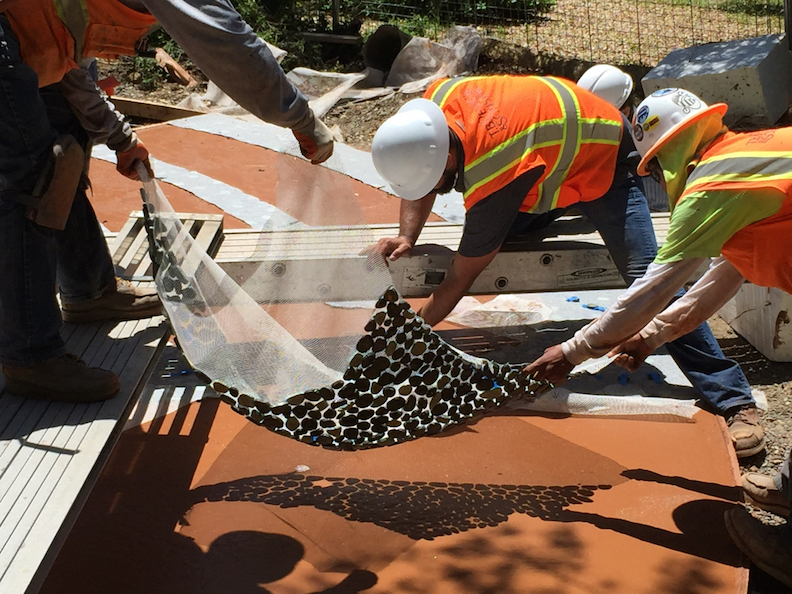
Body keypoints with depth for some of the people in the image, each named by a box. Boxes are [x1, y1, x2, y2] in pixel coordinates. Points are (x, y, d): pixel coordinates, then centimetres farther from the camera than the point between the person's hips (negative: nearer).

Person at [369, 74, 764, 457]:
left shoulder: (491, 177, -40)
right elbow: (419, 190, -1)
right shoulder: (436, 100, -21)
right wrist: (407, 238, -16)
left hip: (602, 163, -8)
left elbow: (459, 281, -29)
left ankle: (736, 403, -14)